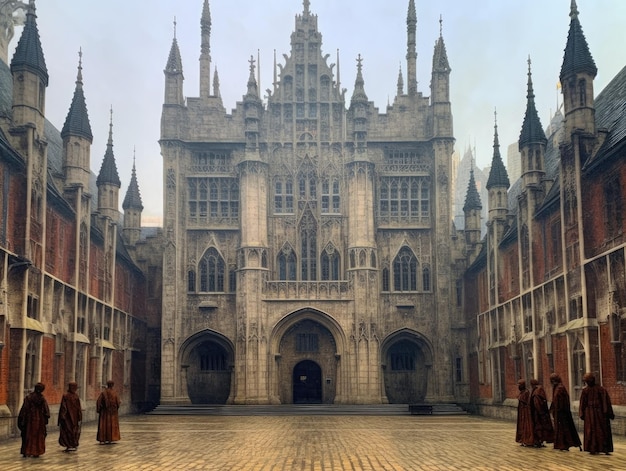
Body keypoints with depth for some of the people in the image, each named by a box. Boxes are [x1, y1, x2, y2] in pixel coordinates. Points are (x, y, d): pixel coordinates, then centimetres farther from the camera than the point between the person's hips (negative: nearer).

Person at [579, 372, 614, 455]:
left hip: (590, 414, -1)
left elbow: (582, 403, -3)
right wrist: (610, 413, 2)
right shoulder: (601, 389, -3)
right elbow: (607, 402, -2)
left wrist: (582, 414, 5)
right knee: (603, 431, 7)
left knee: (591, 432, 7)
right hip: (601, 413, 1)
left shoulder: (585, 391, -7)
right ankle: (605, 449, 5)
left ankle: (593, 449, 6)